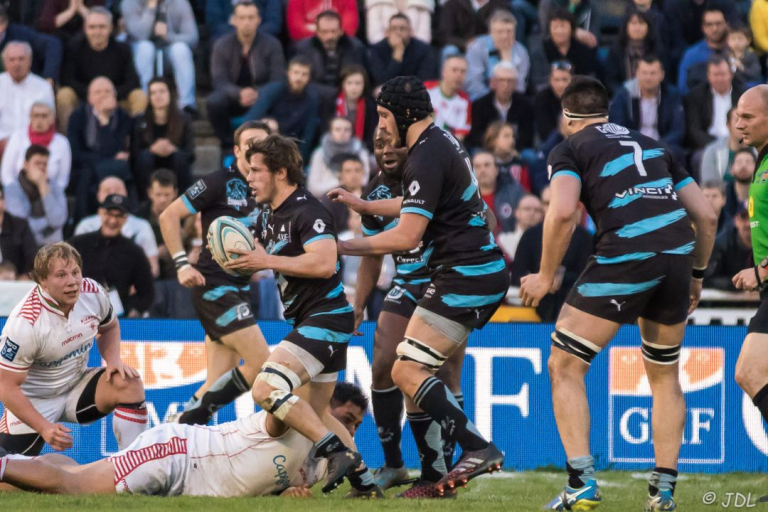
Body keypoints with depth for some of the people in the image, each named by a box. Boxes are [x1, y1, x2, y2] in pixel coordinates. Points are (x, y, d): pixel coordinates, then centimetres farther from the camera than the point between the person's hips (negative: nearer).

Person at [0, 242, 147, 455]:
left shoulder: (93, 293, -13)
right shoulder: (24, 323, -28)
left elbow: (109, 327, 11)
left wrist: (113, 359, -10)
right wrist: (45, 428, -28)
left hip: (77, 387, 4)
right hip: (34, 401, -4)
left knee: (128, 383, -21)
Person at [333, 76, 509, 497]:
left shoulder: (426, 159, -15)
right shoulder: (443, 142, 16)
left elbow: (406, 236, -19)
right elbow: (416, 207, 32)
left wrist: (342, 247, -11)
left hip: (465, 279, -10)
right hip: (483, 273, 10)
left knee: (407, 371, -13)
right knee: (421, 372, 13)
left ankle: (477, 448, -21)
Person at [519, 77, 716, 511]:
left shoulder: (570, 149, 10)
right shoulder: (651, 146, 26)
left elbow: (562, 213, -9)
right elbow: (707, 216, 20)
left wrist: (546, 276, 1)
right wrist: (697, 276, 31)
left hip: (624, 258, -5)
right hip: (677, 256, 5)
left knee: (565, 367, 7)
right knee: (666, 376, 23)